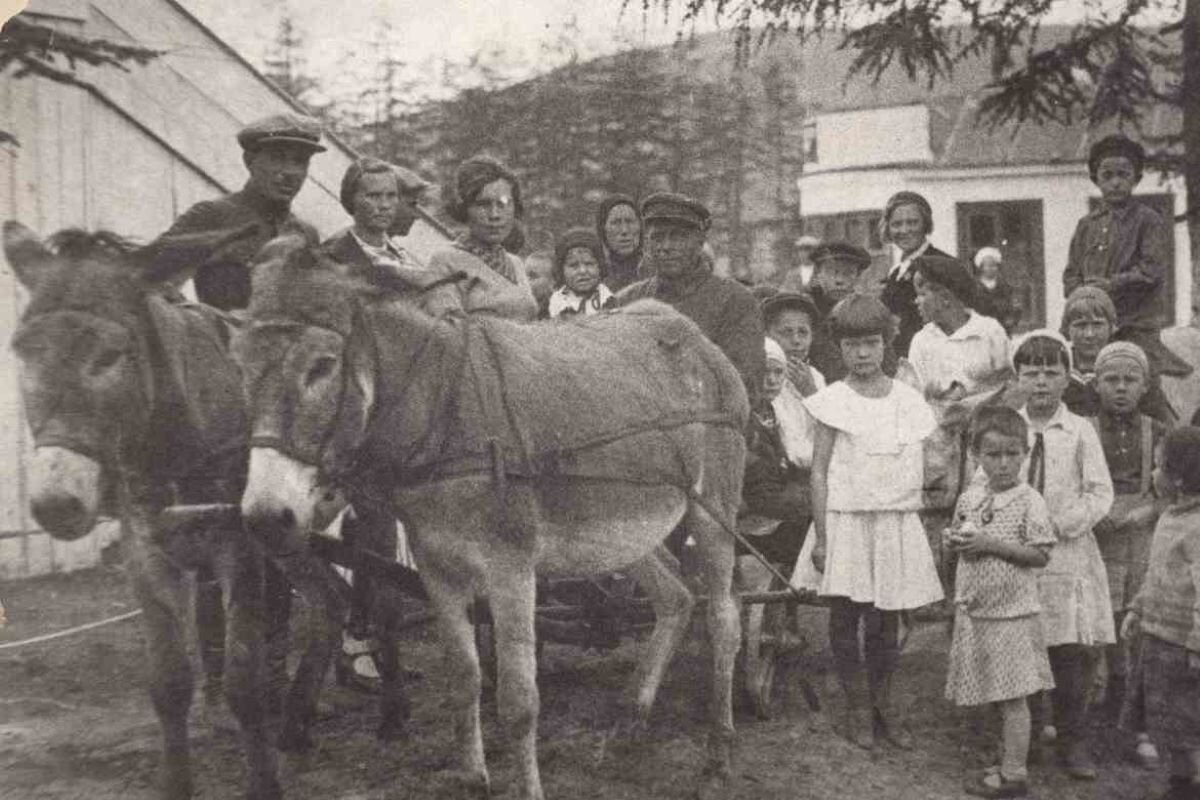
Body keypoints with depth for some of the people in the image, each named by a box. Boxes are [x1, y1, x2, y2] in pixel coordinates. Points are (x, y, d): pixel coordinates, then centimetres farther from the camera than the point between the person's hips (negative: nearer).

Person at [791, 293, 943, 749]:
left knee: (886, 619, 7)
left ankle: (884, 706, 23)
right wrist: (821, 537, -8)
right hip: (846, 521, -2)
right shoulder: (833, 402, -3)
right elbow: (819, 472, -4)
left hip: (898, 524, 2)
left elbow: (918, 469, 11)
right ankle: (857, 708, 18)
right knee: (845, 617, 3)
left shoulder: (909, 401, 7)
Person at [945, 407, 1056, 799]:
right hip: (975, 610, 6)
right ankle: (1009, 758, 27)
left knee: (1013, 697, 1)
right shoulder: (969, 498, 6)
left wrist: (992, 544, -21)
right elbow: (956, 536, 19)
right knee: (997, 695, 15)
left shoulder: (1029, 501, -12)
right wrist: (957, 540, -5)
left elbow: (1040, 555, -15)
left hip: (1011, 613, -6)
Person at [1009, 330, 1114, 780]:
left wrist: (1059, 523, -14)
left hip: (1068, 554, -1)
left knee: (1071, 654, -2)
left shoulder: (1080, 431, 1)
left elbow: (1100, 494, -2)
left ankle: (1073, 744, 13)